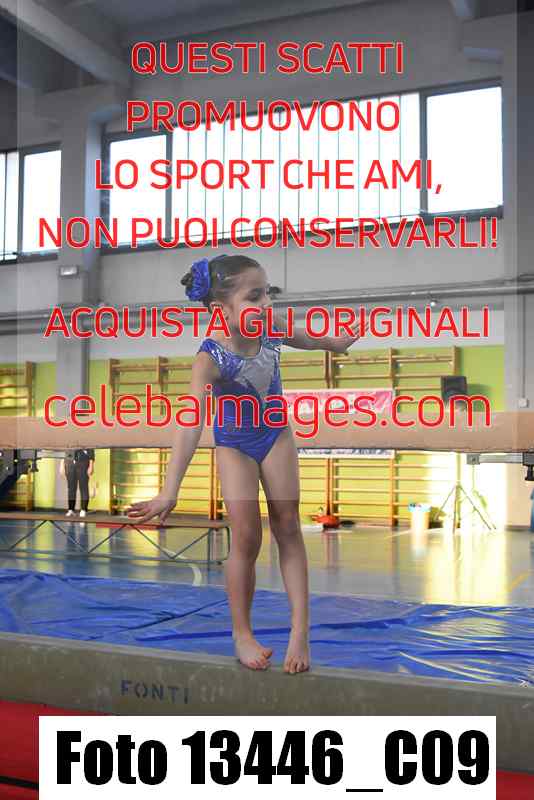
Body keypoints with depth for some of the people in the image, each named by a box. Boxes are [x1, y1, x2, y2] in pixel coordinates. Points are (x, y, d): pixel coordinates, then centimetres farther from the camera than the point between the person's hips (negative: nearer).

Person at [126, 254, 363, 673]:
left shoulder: (272, 326, -19)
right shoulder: (210, 359, -34)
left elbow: (305, 339, 7)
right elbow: (191, 421, -45)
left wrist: (334, 343, 28)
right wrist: (170, 491, -54)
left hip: (276, 432, 4)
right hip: (234, 444, -4)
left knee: (288, 524, 1)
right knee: (246, 535, -9)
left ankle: (301, 628, 4)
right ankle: (242, 633, 9)